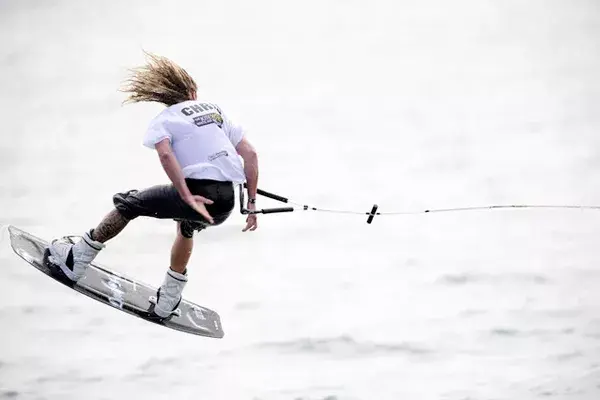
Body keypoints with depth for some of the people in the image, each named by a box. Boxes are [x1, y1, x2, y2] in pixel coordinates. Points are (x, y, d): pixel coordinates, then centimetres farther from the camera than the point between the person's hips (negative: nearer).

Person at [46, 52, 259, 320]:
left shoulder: (163, 119, 9)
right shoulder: (216, 110, 23)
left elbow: (165, 154, -14)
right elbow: (250, 153, 16)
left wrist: (188, 198, -17)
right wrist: (251, 203, 17)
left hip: (197, 192, -5)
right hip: (227, 203, 5)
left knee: (127, 205, 16)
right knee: (187, 225, 38)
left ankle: (74, 262, 21)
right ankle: (166, 303, 44)